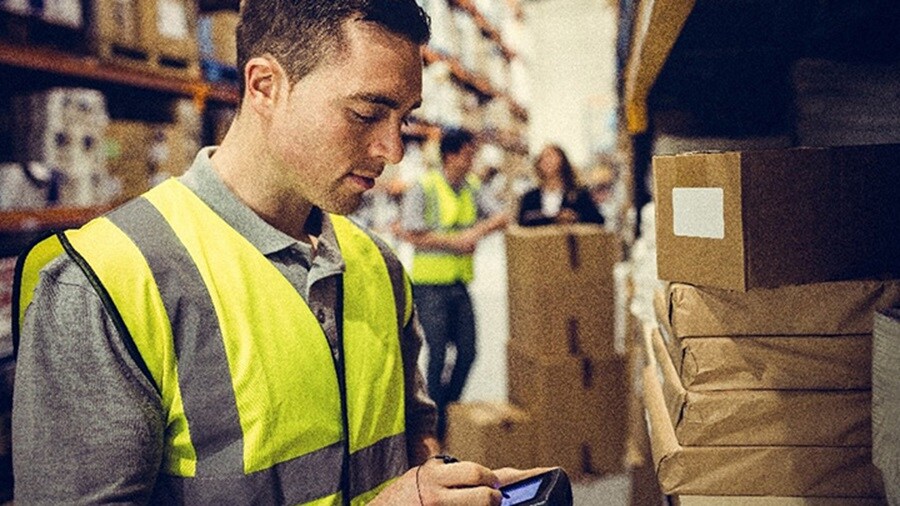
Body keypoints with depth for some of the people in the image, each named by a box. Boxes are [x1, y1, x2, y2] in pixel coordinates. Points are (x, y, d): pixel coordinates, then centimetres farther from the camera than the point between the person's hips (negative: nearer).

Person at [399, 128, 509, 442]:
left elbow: (501, 217, 8)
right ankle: (436, 421, 12)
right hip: (430, 284, -6)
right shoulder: (423, 188, -9)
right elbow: (412, 234, -15)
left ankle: (450, 410, 28)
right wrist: (455, 242, -14)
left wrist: (478, 231, -12)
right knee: (438, 353, -2)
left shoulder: (472, 187, 9)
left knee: (467, 352, 8)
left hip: (459, 283, 6)